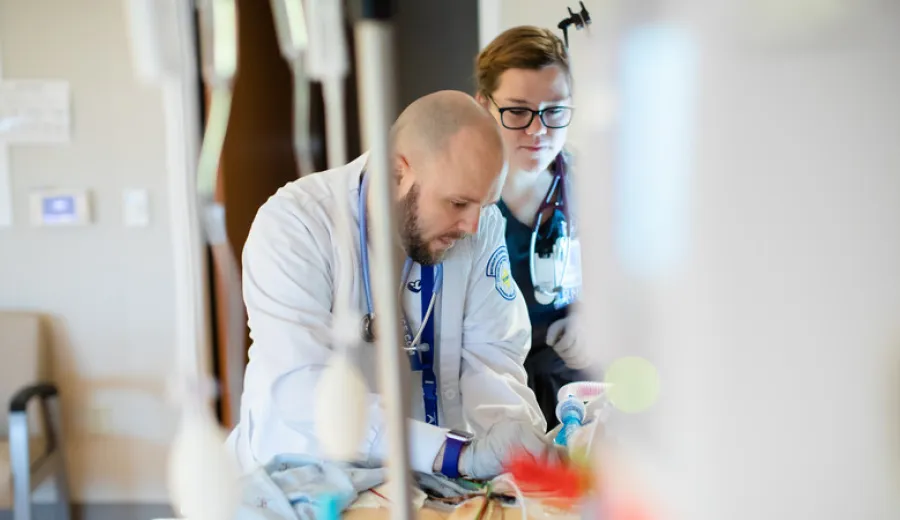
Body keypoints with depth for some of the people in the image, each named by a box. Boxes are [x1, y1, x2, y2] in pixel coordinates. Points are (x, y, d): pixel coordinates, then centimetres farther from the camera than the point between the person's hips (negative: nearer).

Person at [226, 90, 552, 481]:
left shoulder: (482, 222, -3)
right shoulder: (292, 224, -18)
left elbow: (491, 354, -3)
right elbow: (303, 391, -27)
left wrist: (515, 429, -24)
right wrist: (457, 454, -34)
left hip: (431, 483, 3)